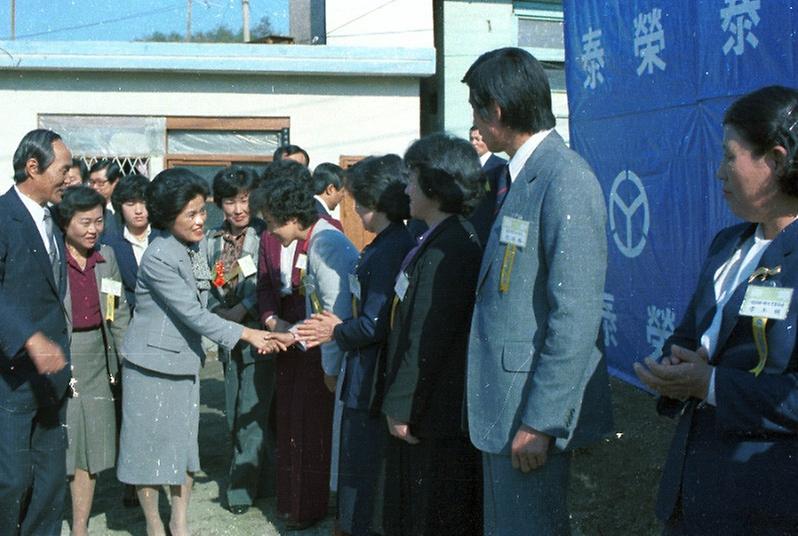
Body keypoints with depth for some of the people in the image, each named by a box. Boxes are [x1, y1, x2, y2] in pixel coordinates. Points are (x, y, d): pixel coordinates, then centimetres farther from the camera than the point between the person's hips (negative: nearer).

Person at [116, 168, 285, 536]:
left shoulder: (198, 244, 1)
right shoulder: (159, 259, -22)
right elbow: (194, 315, -21)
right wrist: (247, 334, -18)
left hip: (185, 361, 7)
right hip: (153, 364, -7)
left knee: (185, 444, 12)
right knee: (151, 446, 4)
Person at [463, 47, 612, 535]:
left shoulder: (566, 180, -18)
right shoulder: (519, 176, 12)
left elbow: (576, 317, -22)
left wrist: (540, 422, -22)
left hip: (536, 405, -9)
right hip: (502, 403, 9)